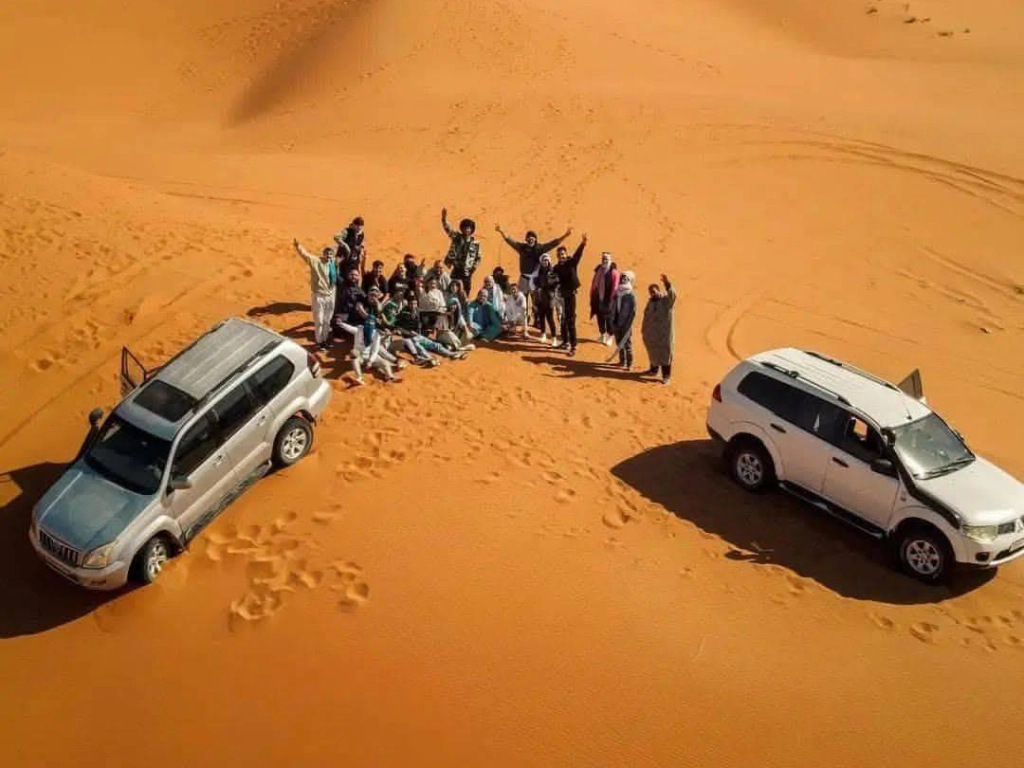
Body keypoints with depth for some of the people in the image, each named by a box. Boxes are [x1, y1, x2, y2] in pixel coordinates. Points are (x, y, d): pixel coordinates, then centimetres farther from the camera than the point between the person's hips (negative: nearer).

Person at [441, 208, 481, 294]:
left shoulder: (475, 243, 3)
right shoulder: (456, 237, 2)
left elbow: (478, 258, 10)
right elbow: (447, 228, -9)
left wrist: (473, 268, -2)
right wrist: (444, 218, -24)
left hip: (467, 272, 1)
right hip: (456, 270, -1)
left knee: (466, 294, 4)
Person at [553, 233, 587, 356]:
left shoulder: (571, 263, -6)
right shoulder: (556, 268, 8)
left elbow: (577, 255, -25)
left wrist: (582, 244, -41)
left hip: (570, 294, -5)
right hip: (561, 294, 5)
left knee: (570, 320, -8)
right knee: (563, 319, 14)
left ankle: (573, 346, -8)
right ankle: (565, 342, 28)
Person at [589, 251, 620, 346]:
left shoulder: (613, 272, -12)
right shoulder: (598, 269, 8)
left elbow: (615, 287, -15)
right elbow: (594, 284, 12)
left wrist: (611, 299, -18)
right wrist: (592, 297, 9)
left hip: (608, 299, -6)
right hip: (598, 299, 6)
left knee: (609, 318, 2)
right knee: (600, 318, 13)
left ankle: (610, 337, 16)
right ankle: (603, 335, 28)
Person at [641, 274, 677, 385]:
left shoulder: (667, 299, -11)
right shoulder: (651, 301, 9)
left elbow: (672, 294, -35)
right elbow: (646, 315, 16)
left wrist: (667, 284, -51)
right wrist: (643, 328, 16)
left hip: (664, 333, -6)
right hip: (652, 332, 6)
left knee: (665, 354, -2)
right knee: (653, 352, 19)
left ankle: (666, 376, 2)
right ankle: (653, 370, 38)